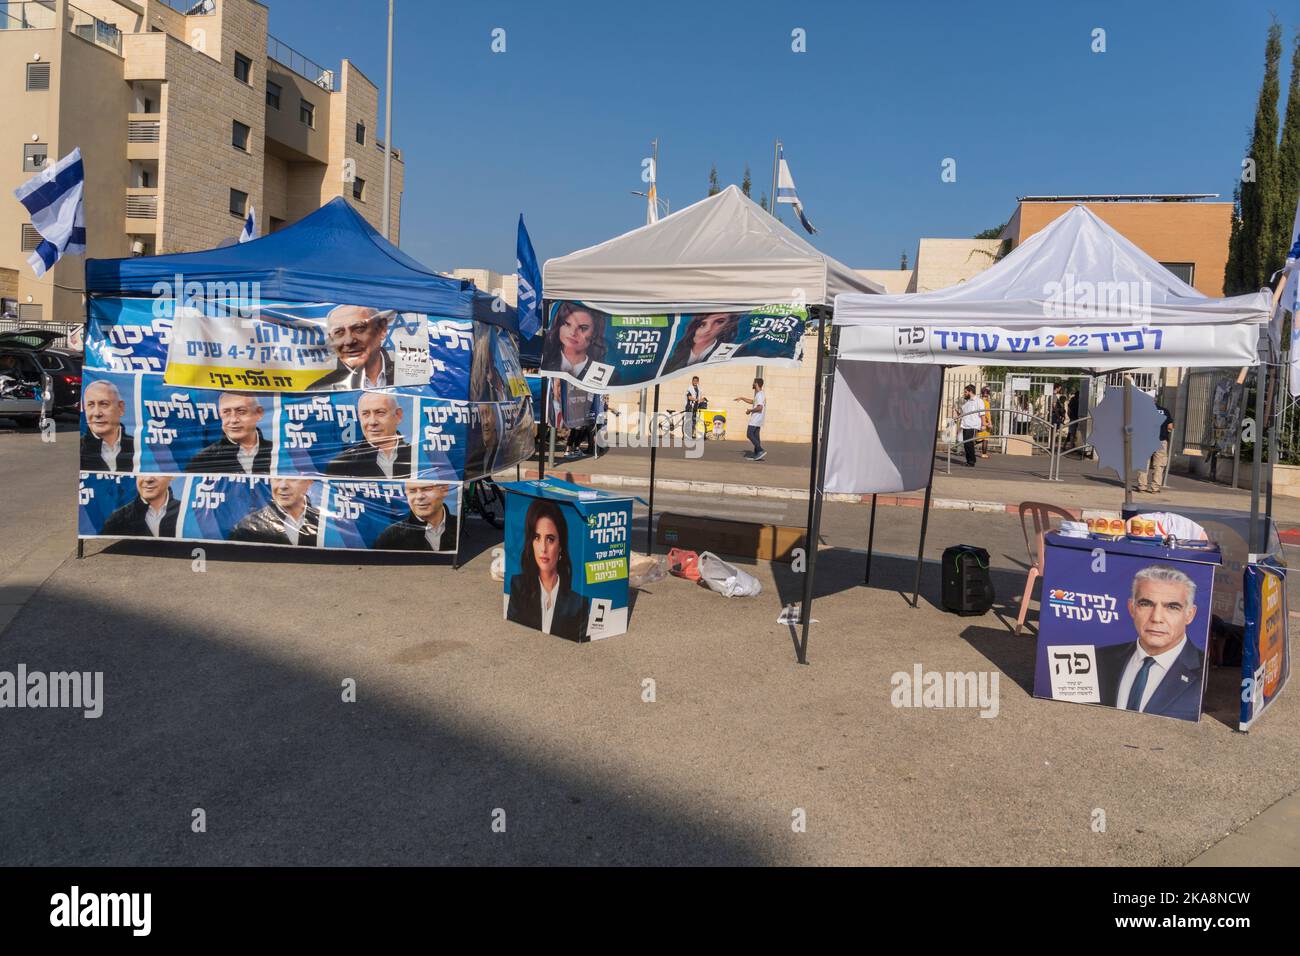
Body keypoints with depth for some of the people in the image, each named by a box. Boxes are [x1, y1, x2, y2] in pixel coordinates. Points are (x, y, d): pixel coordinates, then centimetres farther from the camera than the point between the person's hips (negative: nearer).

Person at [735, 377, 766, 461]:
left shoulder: (760, 394, -15)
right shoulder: (759, 394, 17)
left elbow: (759, 407, -26)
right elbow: (753, 402, 34)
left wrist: (750, 410, -14)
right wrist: (742, 398, 33)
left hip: (756, 419, -10)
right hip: (757, 419, 10)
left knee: (749, 434, -11)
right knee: (755, 436, 9)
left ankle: (761, 450, -18)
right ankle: (756, 455, 7)